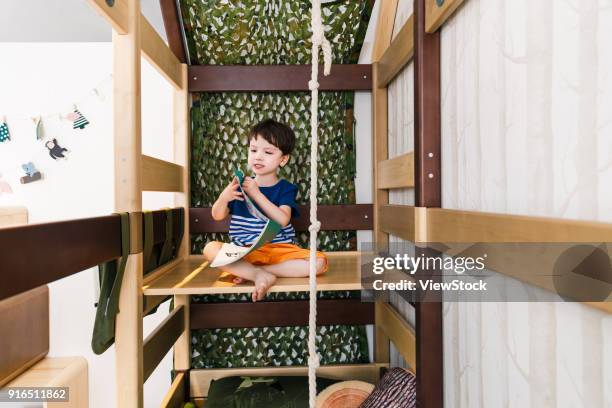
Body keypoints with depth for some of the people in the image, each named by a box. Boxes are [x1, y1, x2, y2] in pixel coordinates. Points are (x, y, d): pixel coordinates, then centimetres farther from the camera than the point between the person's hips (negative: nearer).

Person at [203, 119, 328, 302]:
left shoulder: (286, 188, 1)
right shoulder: (241, 184, 8)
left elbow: (282, 220, -17)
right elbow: (218, 216, 6)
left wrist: (256, 194, -24)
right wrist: (224, 197, -16)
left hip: (279, 249, 0)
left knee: (319, 261, -24)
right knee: (211, 248, -25)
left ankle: (249, 272, -22)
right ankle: (261, 275, -30)